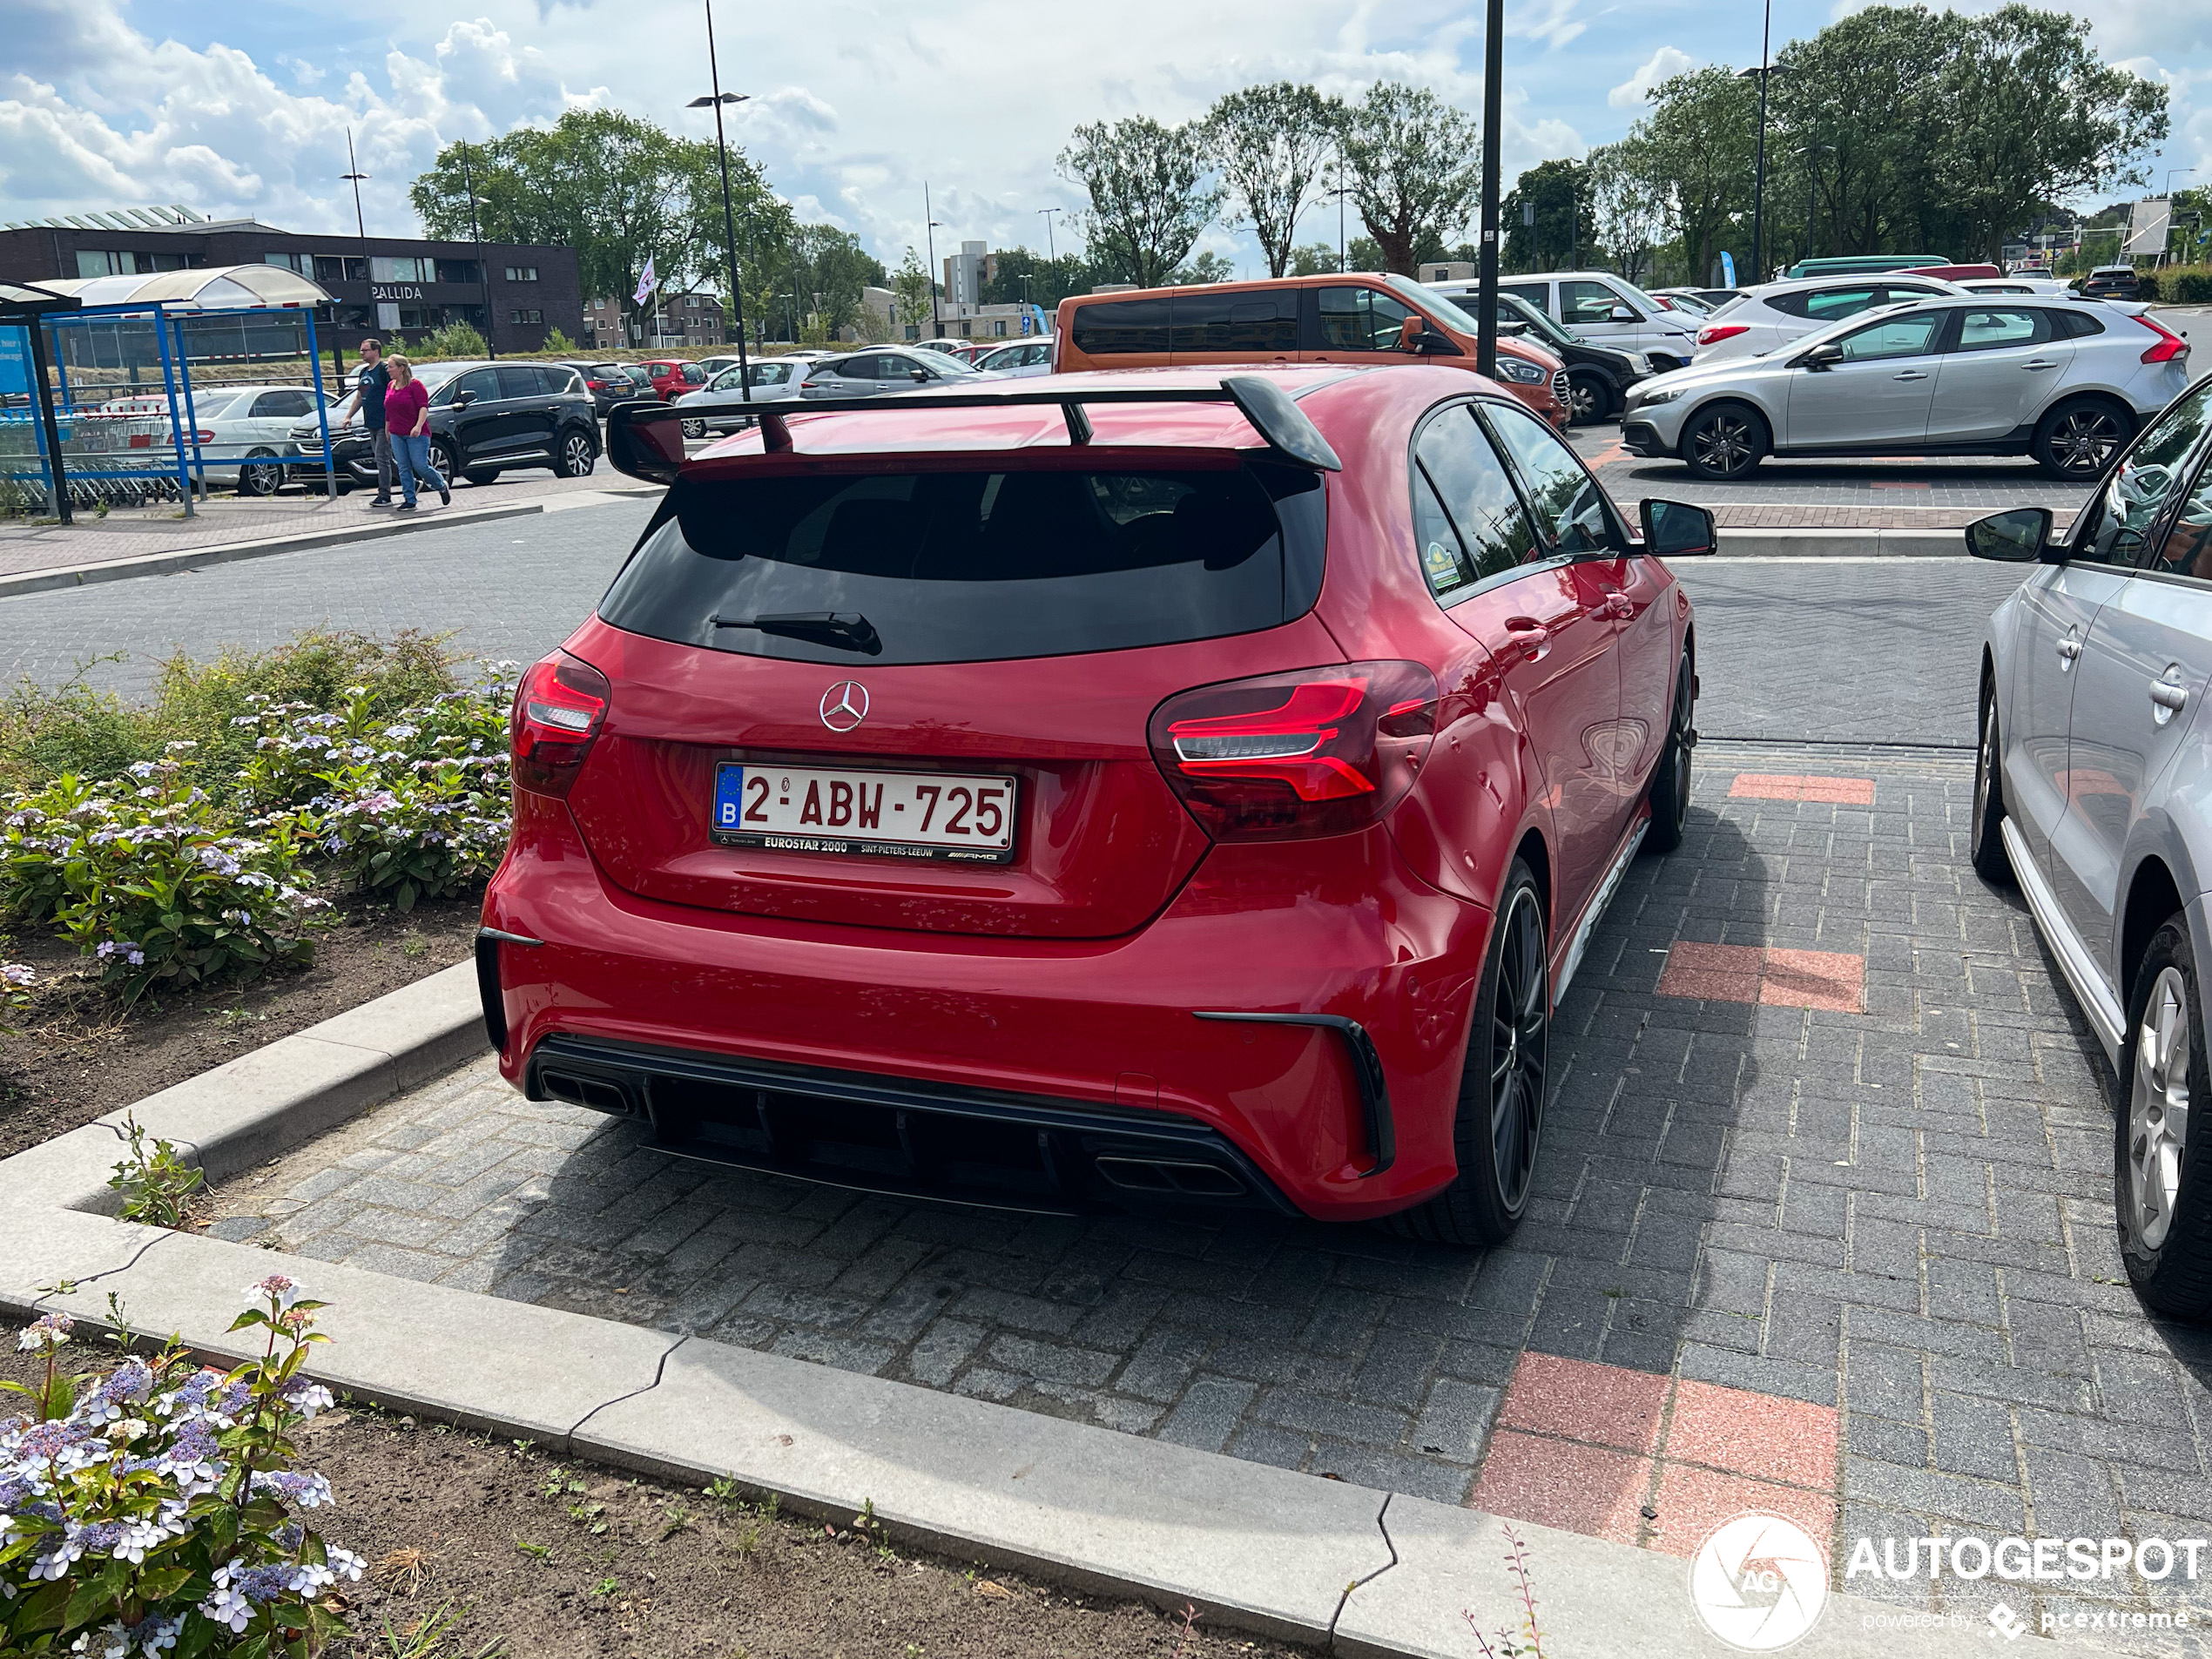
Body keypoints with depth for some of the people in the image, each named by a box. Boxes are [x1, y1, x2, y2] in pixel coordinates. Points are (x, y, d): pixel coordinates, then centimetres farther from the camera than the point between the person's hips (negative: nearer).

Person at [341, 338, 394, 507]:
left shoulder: (384, 370, -11)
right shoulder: (364, 372, 17)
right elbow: (358, 398, 26)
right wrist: (348, 416, 18)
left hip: (383, 423, -9)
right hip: (371, 423, 9)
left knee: (382, 458, -9)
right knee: (380, 459, 11)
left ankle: (384, 496, -6)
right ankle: (383, 494, 14)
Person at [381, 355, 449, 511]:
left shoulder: (415, 385, -8)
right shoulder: (391, 386, 13)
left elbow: (424, 407, -15)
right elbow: (388, 410, 20)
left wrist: (418, 426, -27)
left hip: (416, 434, -7)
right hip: (397, 434, 7)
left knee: (420, 466, -10)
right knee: (403, 468, 1)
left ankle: (442, 487, 16)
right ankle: (410, 501, 4)